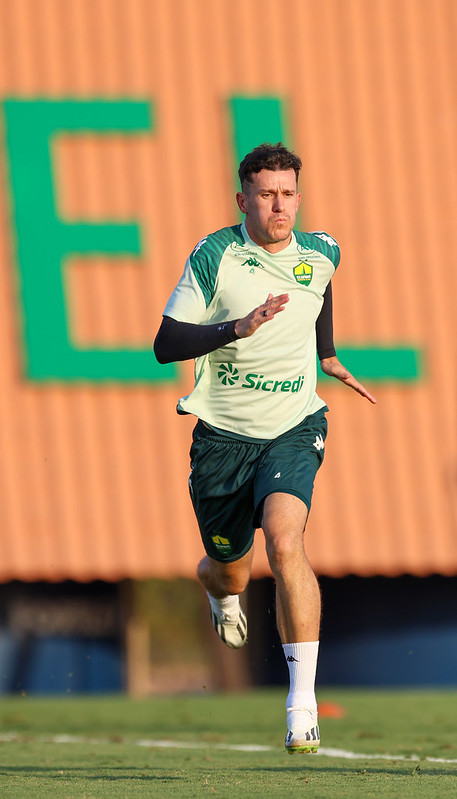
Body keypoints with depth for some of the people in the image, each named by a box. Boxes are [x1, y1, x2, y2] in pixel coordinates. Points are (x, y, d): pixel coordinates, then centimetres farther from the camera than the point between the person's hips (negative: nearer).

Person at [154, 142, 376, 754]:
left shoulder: (322, 254, 0)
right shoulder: (215, 256, -10)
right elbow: (165, 343, -16)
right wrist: (239, 326, -29)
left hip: (292, 429, 0)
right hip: (223, 433, 0)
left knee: (284, 539, -26)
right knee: (230, 569, 12)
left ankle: (303, 701, -27)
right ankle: (219, 592, 55)